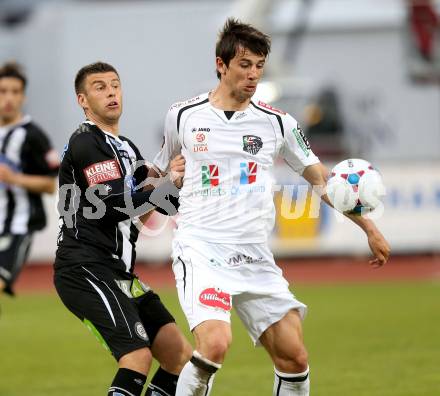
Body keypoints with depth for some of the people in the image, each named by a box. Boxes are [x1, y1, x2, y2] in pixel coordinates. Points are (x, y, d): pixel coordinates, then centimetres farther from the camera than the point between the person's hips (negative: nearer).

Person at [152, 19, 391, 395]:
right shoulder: (183, 116, 4)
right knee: (215, 344, -27)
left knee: (294, 357, -3)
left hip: (255, 258, 3)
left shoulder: (278, 123, 7)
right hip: (200, 249, -3)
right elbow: (158, 171, 22)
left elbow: (321, 178, 12)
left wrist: (369, 228, 8)